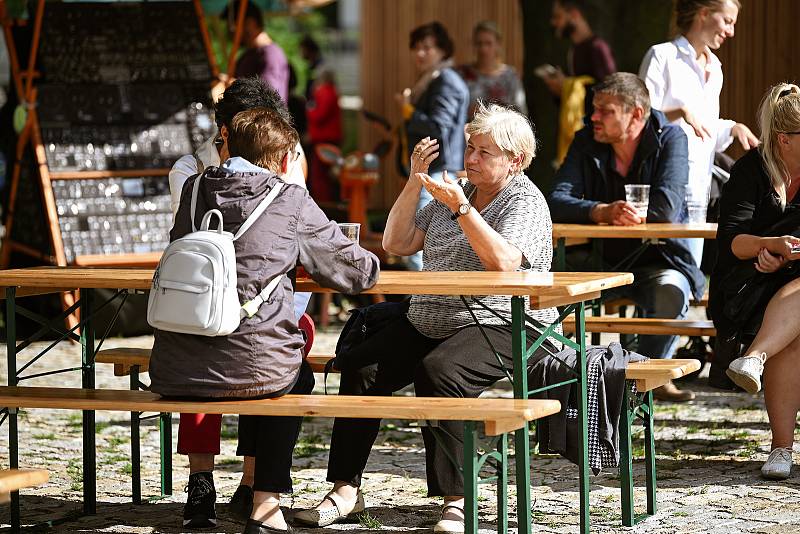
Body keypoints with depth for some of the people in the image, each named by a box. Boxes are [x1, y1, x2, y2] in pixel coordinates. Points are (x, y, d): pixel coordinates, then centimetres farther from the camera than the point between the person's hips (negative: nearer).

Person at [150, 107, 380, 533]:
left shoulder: (194, 190, 11)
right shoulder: (291, 201, 0)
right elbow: (358, 272, 6)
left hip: (170, 374, 4)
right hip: (248, 370, -4)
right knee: (296, 375, 31)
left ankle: (201, 483, 36)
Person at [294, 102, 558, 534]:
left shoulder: (525, 200, -1)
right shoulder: (452, 192, 20)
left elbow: (503, 261, -20)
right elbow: (396, 244, 13)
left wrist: (460, 208, -21)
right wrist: (414, 182, 3)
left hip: (501, 326, -7)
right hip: (429, 321, 7)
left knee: (439, 370, -35)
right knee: (362, 365, -17)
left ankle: (456, 499, -31)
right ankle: (346, 489, -14)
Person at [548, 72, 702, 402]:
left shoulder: (670, 139, -8)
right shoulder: (586, 143, 0)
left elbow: (667, 208, -23)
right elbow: (556, 203, -15)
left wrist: (615, 214, -16)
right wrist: (603, 212, -33)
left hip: (657, 262, -2)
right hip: (600, 262, 2)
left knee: (670, 291, -35)